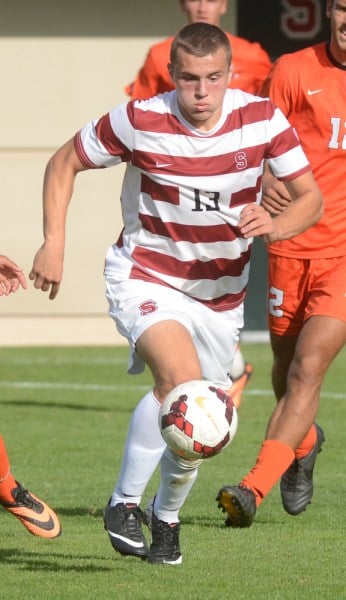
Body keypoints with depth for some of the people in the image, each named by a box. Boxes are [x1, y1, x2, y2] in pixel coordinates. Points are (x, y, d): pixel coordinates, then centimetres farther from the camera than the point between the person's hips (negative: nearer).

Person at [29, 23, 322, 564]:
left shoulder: (263, 120, -12)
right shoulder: (140, 121, -18)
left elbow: (310, 196, -5)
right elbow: (65, 162, -3)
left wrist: (276, 226, -26)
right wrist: (53, 243, -10)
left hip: (220, 291, 4)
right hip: (145, 278, -4)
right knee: (180, 376, -31)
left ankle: (167, 518, 40)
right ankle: (124, 503, -15)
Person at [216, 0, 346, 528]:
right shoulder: (293, 72, 0)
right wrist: (265, 183, -18)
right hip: (292, 246, 1)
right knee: (287, 369, 14)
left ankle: (254, 488, -22)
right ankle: (303, 445, 46)